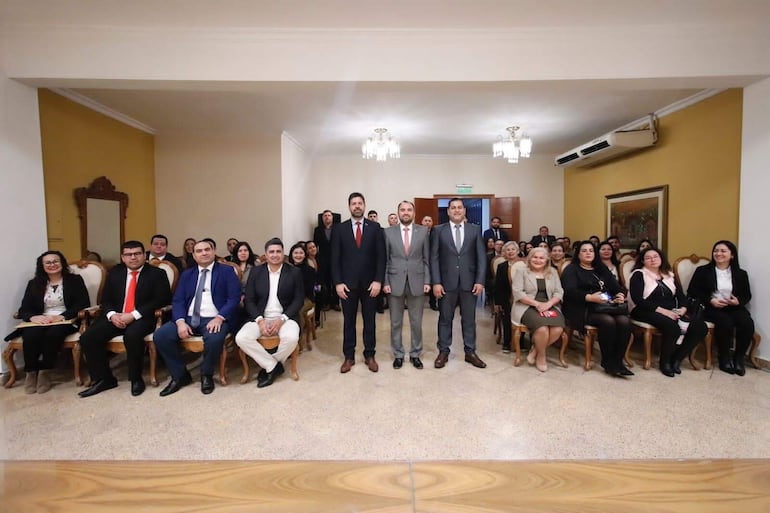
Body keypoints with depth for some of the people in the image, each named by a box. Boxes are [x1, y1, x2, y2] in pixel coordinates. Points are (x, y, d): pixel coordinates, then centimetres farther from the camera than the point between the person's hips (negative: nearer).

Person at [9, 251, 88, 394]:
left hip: (66, 321, -3)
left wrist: (62, 316, -17)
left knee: (53, 334, -35)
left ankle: (45, 373, -19)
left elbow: (83, 304, -2)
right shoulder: (34, 284, 18)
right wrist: (32, 317, -15)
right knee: (30, 335, -31)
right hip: (39, 322, 3)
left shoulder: (75, 280, 8)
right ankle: (30, 373, -16)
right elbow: (24, 308, 9)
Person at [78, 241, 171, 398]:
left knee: (132, 336, -35)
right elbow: (105, 299, 14)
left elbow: (161, 300, -10)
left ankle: (136, 379, -14)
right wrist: (112, 315, -10)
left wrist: (133, 315, -18)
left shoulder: (157, 274, -1)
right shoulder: (114, 273, 14)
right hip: (116, 317, 6)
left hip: (143, 318, -5)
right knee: (87, 337, -15)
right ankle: (103, 379, 0)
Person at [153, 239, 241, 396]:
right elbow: (178, 301, 8)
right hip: (189, 318, 5)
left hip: (214, 319, -4)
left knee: (214, 339, -35)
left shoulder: (226, 271, 5)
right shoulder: (187, 274, 18)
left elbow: (234, 298, -4)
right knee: (160, 335, -18)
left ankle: (206, 375, -3)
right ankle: (180, 375, 2)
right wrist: (180, 322, -11)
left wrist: (219, 318, -19)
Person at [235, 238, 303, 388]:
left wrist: (281, 319, -15)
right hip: (260, 318, 2)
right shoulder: (256, 272, 7)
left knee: (291, 338, -33)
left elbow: (299, 300, -2)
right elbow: (249, 300, 4)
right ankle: (274, 366, -8)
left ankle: (269, 367, -3)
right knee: (241, 338, -25)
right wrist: (260, 320, -13)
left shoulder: (294, 272, 2)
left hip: (285, 317, -2)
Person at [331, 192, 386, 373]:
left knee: (369, 321, 10)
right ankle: (349, 357, 22)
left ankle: (369, 355, 23)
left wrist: (378, 280, -10)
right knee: (348, 321, 10)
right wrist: (338, 282, -8)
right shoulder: (339, 229, 2)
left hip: (369, 283, 0)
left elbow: (381, 256, -2)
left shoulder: (375, 228, 1)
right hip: (347, 283, 0)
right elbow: (335, 258, 0)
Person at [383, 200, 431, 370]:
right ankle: (398, 354, 25)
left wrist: (427, 281, -3)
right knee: (395, 322, 10)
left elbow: (427, 259, 3)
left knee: (416, 322, 10)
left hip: (417, 282, 0)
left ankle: (415, 354, 26)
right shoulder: (388, 232, 2)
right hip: (395, 282, 0)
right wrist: (385, 282, -4)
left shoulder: (423, 231, 2)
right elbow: (385, 260, 2)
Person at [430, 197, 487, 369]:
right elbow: (434, 258, -2)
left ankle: (470, 352, 23)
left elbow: (481, 257, 3)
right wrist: (436, 282, -9)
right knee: (445, 319, 8)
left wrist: (480, 281, -5)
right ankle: (443, 352, 21)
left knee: (469, 319, 10)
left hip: (469, 282, 1)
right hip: (446, 282, -1)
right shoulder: (438, 230, 2)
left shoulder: (475, 229, 6)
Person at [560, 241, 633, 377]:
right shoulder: (571, 269, 7)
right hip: (583, 309, -5)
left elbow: (617, 286, 17)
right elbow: (570, 291, -10)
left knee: (624, 321, -24)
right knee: (608, 321, -31)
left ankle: (618, 361, -16)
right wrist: (590, 297, -24)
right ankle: (607, 362, -16)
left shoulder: (601, 269, 25)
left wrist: (621, 295, -7)